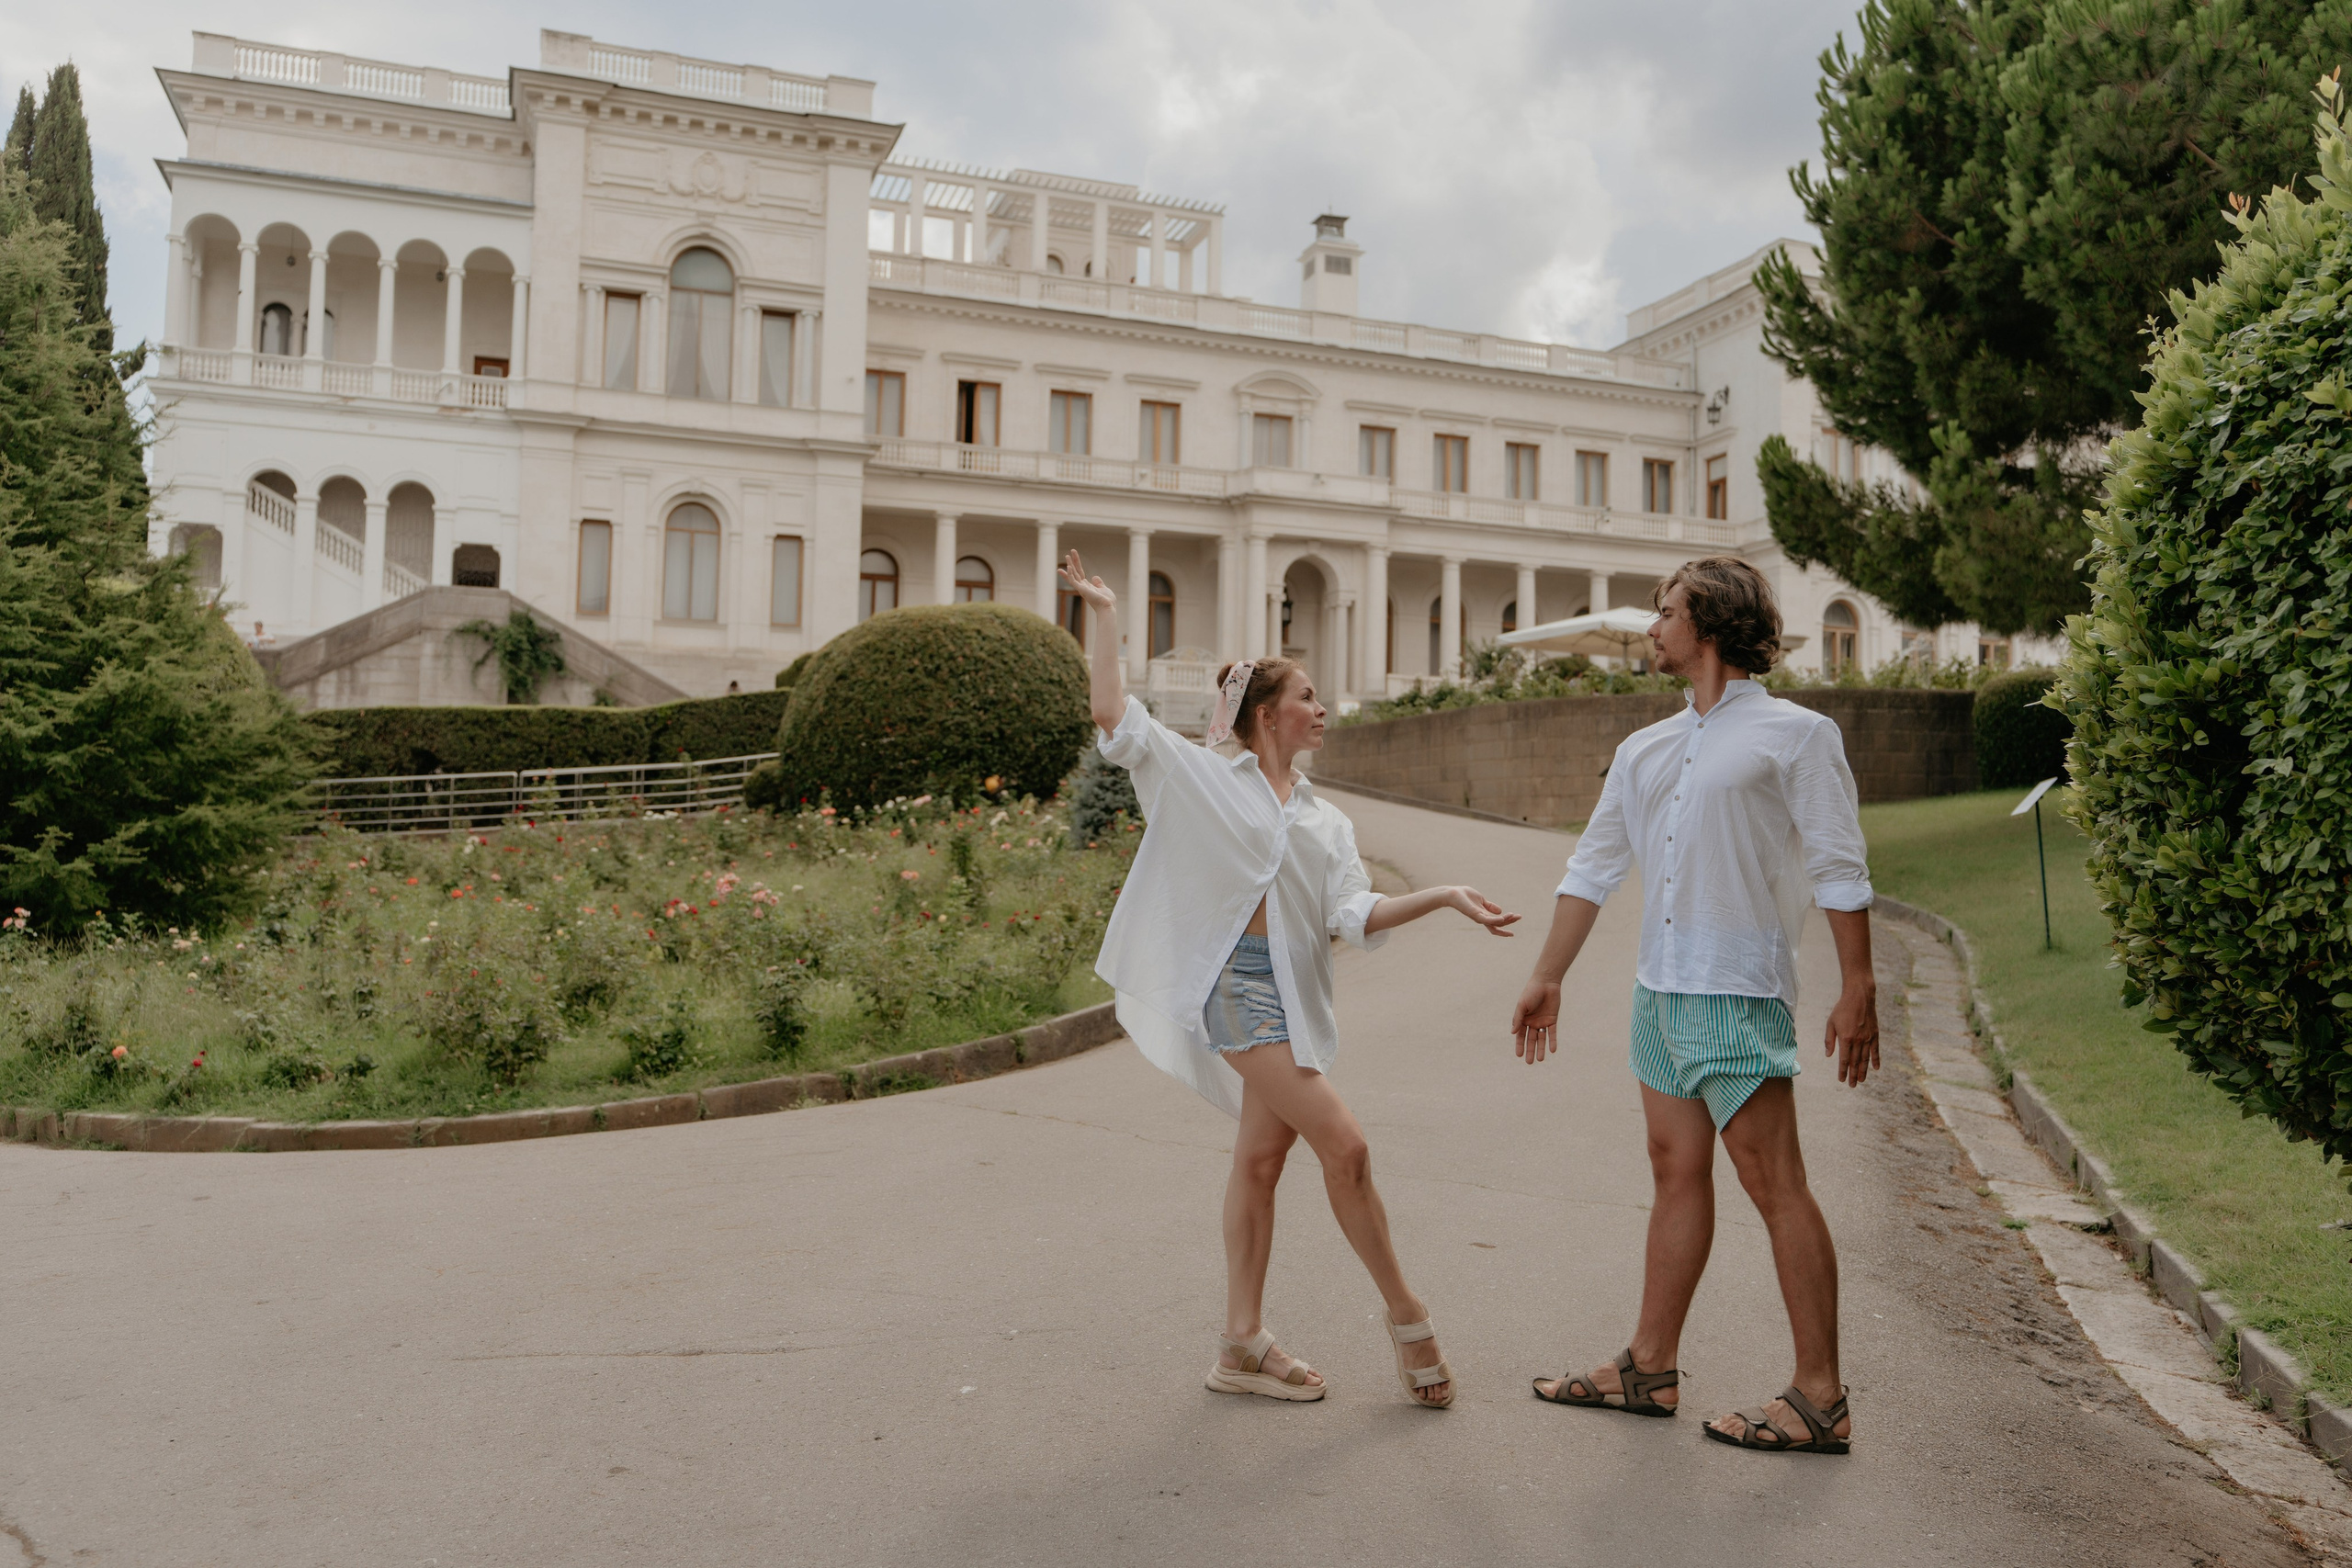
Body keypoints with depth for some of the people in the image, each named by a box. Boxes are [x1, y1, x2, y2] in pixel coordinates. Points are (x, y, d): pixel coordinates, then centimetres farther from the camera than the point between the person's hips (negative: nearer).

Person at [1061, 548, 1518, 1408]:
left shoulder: (1325, 819, 18)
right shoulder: (1203, 778, 4)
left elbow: (1355, 915, 4)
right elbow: (1114, 716, -6)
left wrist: (1441, 896, -9)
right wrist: (1105, 614, -3)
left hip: (1293, 990, 7)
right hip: (1237, 982, -6)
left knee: (1262, 1158, 10)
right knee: (1343, 1144, -10)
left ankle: (1242, 1344, 19)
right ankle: (1405, 1313, 7)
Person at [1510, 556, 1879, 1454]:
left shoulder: (1795, 735, -3)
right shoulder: (1645, 751, 16)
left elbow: (1839, 872, -6)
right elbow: (1593, 868, 19)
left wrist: (1858, 990, -12)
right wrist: (1548, 976, 19)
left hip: (1737, 993, -7)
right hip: (1659, 987, 7)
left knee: (1772, 1181, -6)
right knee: (1677, 1173, 12)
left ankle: (1821, 1398, 2)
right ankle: (1649, 1369, 19)